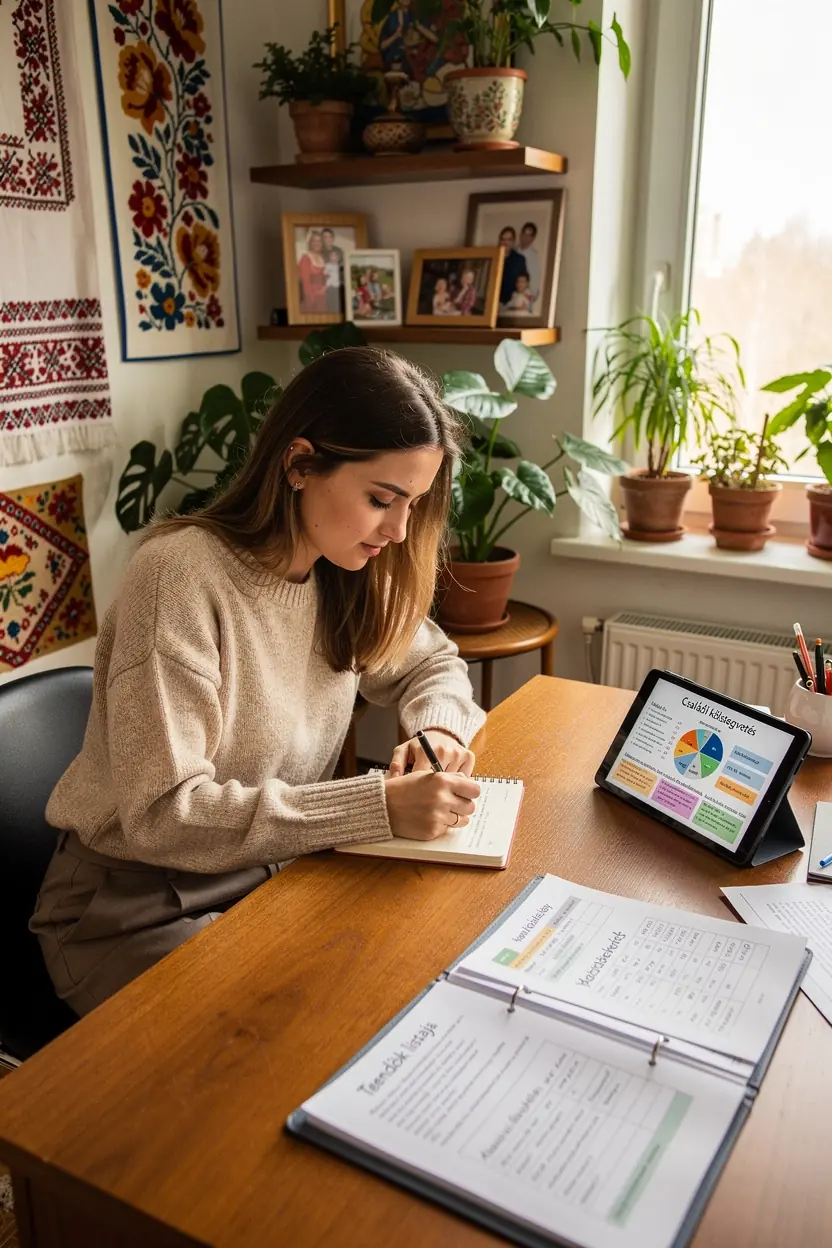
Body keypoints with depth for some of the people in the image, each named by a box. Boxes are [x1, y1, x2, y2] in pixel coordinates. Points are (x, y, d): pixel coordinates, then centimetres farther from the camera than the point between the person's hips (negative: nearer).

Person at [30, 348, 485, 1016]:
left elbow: (435, 663, 13)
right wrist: (380, 805, -32)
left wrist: (438, 732, -11)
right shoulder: (181, 574, -24)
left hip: (279, 872, 6)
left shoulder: (347, 573, -3)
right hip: (138, 908, -6)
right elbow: (160, 812, -26)